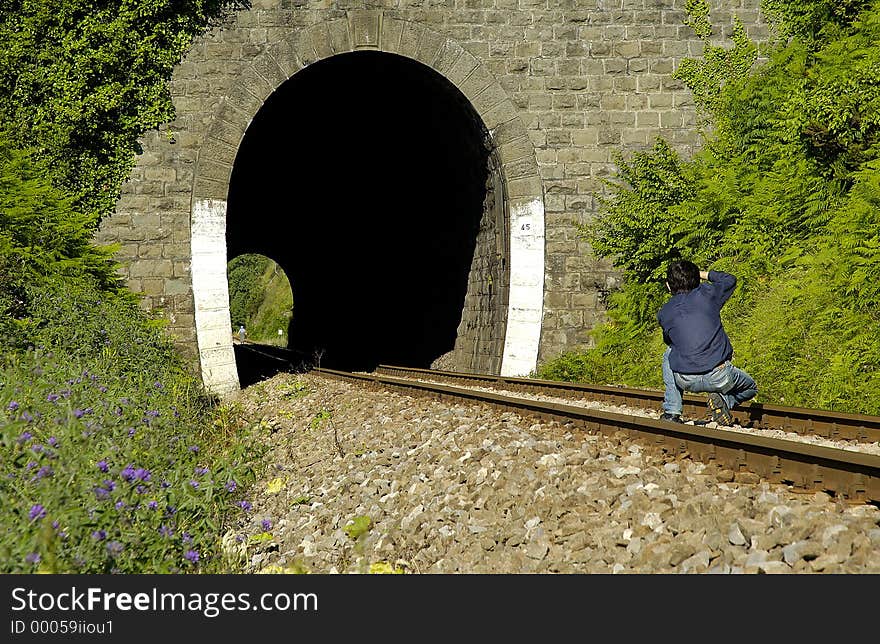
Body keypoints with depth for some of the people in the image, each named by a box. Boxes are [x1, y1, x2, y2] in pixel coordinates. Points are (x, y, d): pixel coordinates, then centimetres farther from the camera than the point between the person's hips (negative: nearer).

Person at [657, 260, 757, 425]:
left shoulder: (663, 313, 8)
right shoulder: (706, 294, 3)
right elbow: (730, 280, 23)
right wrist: (706, 274, 36)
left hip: (686, 381, 1)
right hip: (719, 378, -1)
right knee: (750, 388, 30)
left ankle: (671, 411, 22)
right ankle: (724, 400, -4)